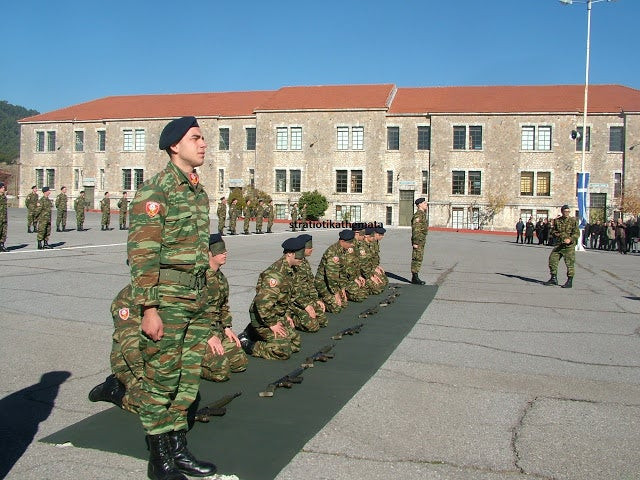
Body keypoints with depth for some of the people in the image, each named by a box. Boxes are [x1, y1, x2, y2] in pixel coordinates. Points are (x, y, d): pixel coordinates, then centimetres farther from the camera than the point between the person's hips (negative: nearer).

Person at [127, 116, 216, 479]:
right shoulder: (156, 190, -12)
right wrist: (149, 308, -20)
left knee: (188, 377, 14)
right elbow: (141, 254, -17)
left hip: (197, 298, 8)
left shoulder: (199, 190, 14)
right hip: (167, 296, -8)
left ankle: (179, 450, 27)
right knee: (161, 378, 2)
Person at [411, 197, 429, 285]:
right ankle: (415, 278, -5)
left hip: (421, 241, 10)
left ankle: (415, 277, 16)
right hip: (418, 241, -10)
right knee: (417, 259, -7)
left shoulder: (422, 214, 17)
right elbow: (415, 229, -20)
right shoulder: (418, 215, -15)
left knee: (418, 259, 11)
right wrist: (415, 242, -23)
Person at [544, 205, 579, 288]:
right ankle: (554, 279, 18)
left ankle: (570, 282, 6)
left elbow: (577, 233, -9)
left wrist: (570, 239, -25)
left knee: (569, 263, -4)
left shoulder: (573, 221, -4)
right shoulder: (557, 221, 9)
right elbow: (554, 231, 21)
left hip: (569, 245, -5)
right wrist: (556, 234, -2)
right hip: (559, 244, 5)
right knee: (552, 259, 4)